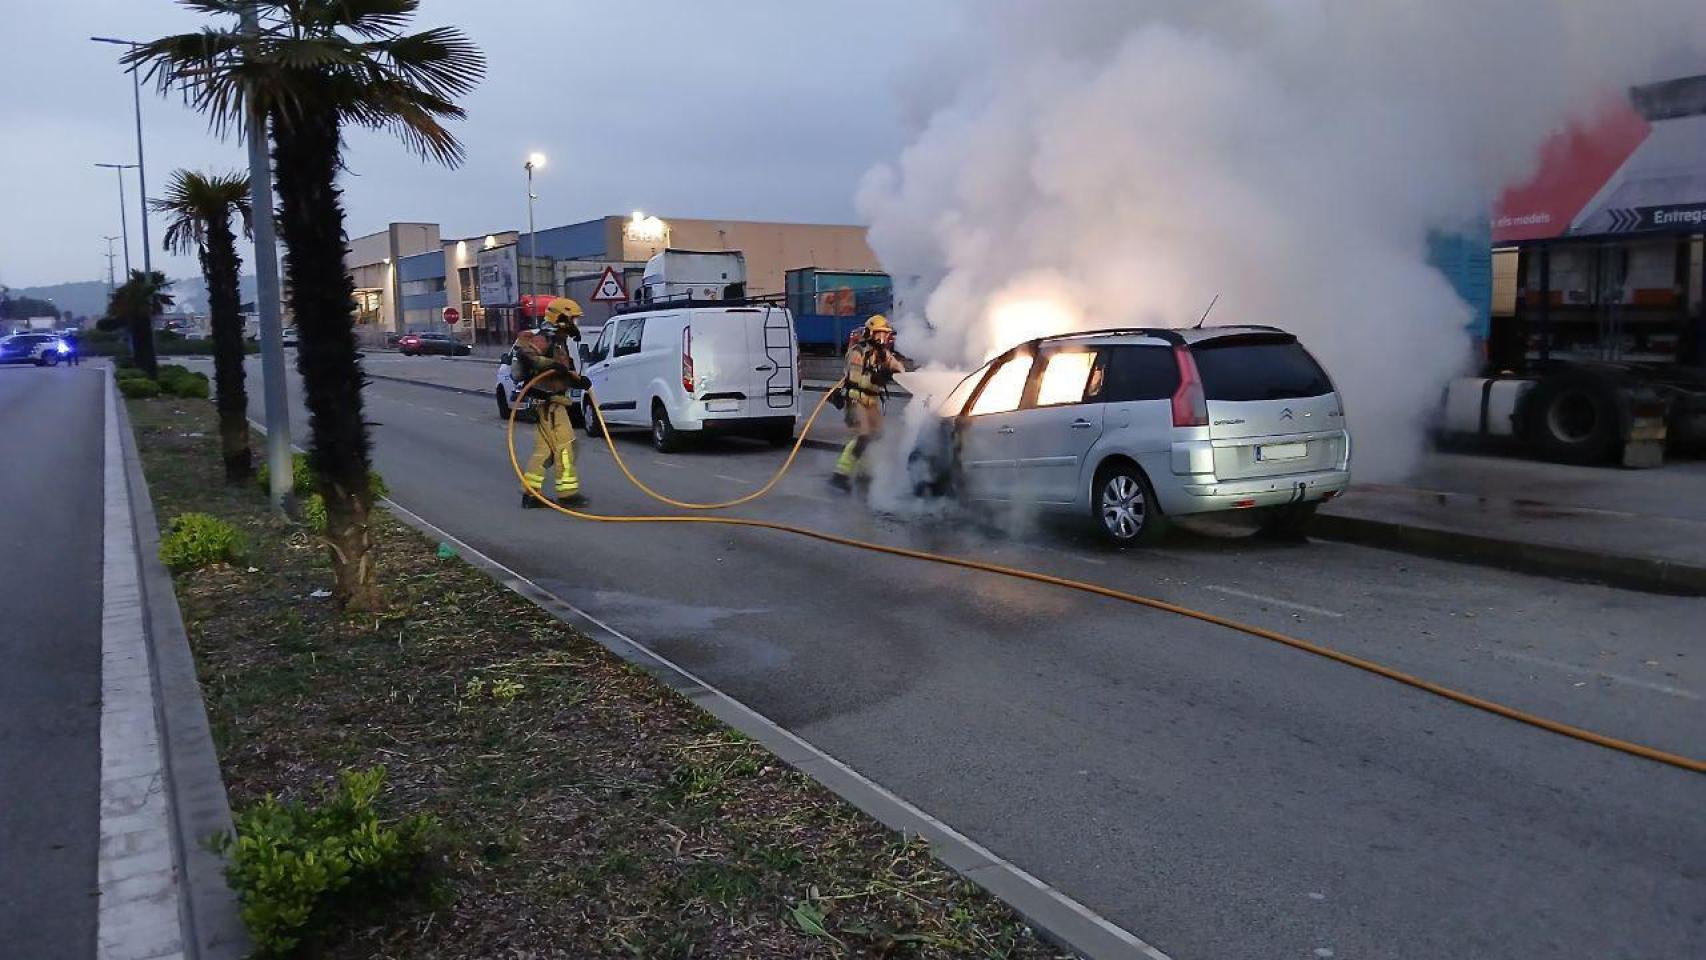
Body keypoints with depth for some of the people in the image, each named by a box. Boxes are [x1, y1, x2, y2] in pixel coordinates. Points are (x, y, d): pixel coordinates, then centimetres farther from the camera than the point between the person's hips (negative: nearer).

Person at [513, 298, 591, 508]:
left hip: (553, 402, 10)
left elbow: (564, 375, 24)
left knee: (545, 448, 11)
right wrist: (550, 364, -34)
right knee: (563, 445, -7)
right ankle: (567, 493, -2)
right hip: (546, 401, -10)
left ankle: (530, 493, 15)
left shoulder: (559, 342, 19)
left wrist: (579, 380, 6)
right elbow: (523, 352, -30)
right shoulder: (545, 339, -12)